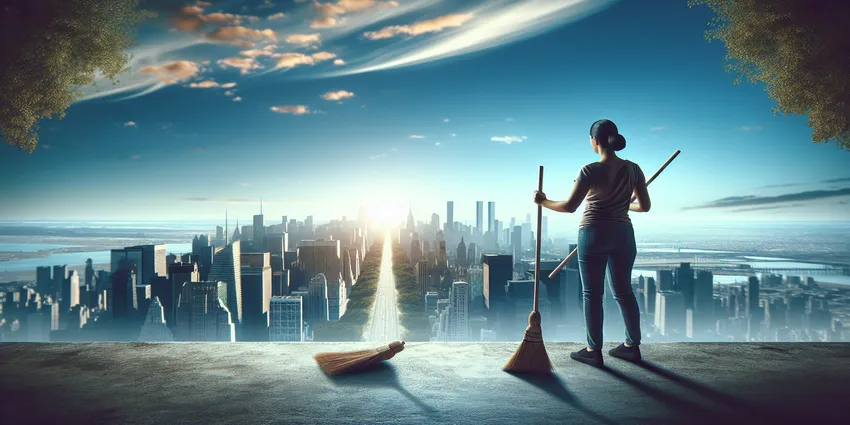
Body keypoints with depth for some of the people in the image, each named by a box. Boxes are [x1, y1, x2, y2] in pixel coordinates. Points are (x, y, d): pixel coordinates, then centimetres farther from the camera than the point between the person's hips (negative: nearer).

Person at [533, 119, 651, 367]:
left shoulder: (591, 170, -12)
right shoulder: (633, 169, 2)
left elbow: (570, 207, -14)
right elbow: (645, 206, 6)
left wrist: (543, 202, 0)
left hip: (594, 234, -5)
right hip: (623, 234, 5)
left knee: (592, 293, 4)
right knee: (624, 291, 16)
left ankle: (593, 351, 10)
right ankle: (632, 346, 24)